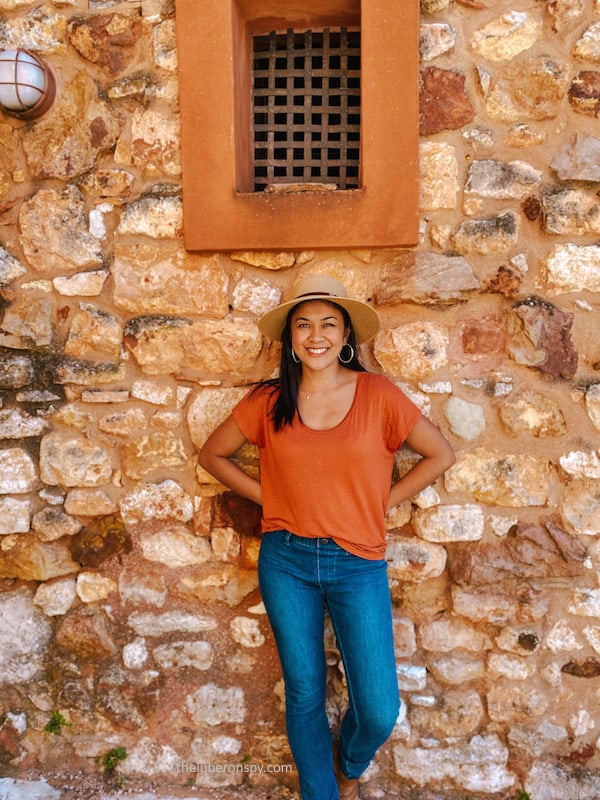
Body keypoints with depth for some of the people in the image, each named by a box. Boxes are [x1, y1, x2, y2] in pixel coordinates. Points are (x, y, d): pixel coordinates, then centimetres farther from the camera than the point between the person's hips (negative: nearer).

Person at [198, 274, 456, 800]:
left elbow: (441, 455, 2)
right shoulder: (267, 402, -2)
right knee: (304, 694, 13)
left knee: (379, 711, 0)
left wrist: (383, 502, -2)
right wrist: (268, 496, 1)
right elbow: (213, 455, 10)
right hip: (286, 562, 1)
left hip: (358, 564, -1)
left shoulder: (378, 395, -6)